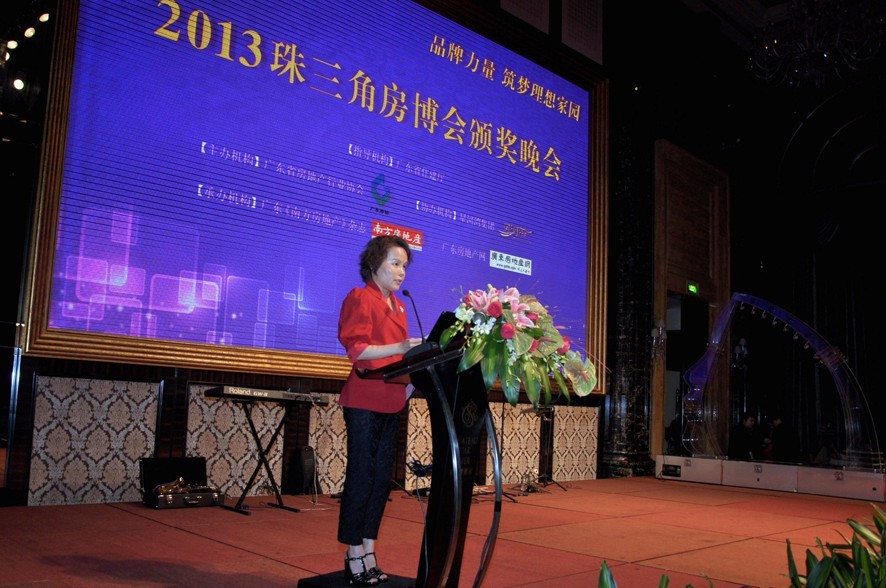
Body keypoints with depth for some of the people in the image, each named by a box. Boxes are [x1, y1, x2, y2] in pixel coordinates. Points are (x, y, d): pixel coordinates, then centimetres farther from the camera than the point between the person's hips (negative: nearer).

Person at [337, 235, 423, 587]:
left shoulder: (398, 306, 18)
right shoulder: (361, 298, -5)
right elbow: (356, 349, -15)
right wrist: (398, 348, -24)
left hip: (391, 404, 8)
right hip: (364, 403, -8)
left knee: (381, 479, 9)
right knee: (361, 477, -2)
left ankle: (368, 555, 17)